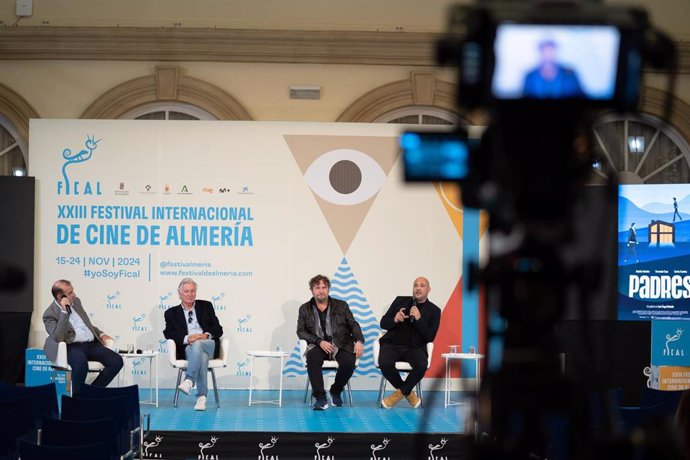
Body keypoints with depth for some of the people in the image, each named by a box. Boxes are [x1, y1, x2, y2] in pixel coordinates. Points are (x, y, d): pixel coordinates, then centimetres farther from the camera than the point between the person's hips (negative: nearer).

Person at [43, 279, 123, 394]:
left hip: (91, 344, 7)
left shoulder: (76, 301, 15)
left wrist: (101, 334, 14)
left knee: (117, 361, -14)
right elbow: (58, 337, -21)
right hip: (72, 347, -7)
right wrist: (64, 311, -20)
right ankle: (75, 394, -18)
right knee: (81, 364, -40)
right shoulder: (50, 314, -5)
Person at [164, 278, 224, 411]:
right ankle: (202, 397, -41)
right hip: (186, 349, -1)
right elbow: (168, 334, 3)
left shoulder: (206, 306, 21)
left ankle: (189, 380, -47)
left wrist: (206, 335, -10)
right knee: (202, 356, -37)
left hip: (209, 345, 1)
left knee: (197, 345, -37)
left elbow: (218, 329, 12)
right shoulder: (171, 313, 19)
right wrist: (187, 339, -14)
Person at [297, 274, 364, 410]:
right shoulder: (305, 309, 11)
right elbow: (301, 331, 3)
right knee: (312, 357, -36)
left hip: (340, 344, 1)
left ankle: (335, 391, 0)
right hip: (318, 345, -1)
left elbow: (353, 325, 10)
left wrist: (359, 341, -11)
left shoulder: (341, 306, 13)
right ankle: (320, 398, -30)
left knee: (349, 362, -31)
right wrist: (319, 341, -13)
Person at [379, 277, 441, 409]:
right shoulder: (400, 300, 12)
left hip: (414, 348, -1)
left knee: (422, 365, -34)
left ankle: (400, 393, -9)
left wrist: (419, 319, -17)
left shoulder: (434, 311, 6)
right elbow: (383, 323, 10)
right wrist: (394, 320, -13)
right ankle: (408, 393, -7)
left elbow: (430, 337, -3)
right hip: (392, 344, 1)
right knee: (385, 363, -32)